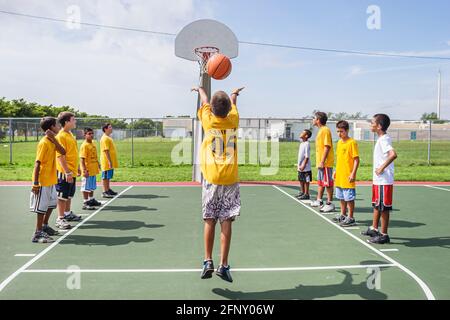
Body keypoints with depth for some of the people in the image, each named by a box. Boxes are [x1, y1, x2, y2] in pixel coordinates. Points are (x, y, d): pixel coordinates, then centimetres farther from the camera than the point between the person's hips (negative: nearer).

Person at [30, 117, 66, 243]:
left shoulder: (52, 141, 8)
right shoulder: (44, 143, -18)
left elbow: (63, 152, -3)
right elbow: (37, 163, -21)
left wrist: (53, 138, -12)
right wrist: (35, 183, -24)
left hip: (51, 180, 9)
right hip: (43, 181, -9)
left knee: (51, 204, 19)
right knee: (42, 207, -3)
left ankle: (44, 227, 34)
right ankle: (38, 234, 4)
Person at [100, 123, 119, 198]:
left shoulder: (108, 137, 15)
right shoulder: (105, 138, -15)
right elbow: (106, 151, -21)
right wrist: (109, 161, -24)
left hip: (110, 161, 10)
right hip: (107, 161, -10)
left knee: (108, 177, 16)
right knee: (105, 176, -4)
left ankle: (108, 190, 24)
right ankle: (105, 192, 1)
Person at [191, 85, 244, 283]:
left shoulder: (209, 120, 0)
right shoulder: (233, 120, 3)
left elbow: (205, 102, 23)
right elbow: (233, 103, 27)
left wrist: (199, 89, 43)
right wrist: (234, 94, 48)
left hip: (211, 178, 0)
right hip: (230, 179, 1)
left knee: (210, 221, 6)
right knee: (226, 222, 1)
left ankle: (208, 262, 3)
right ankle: (224, 266, 2)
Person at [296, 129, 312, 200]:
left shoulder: (306, 144, -14)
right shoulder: (301, 144, 14)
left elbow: (307, 156, -18)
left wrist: (304, 165, -20)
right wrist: (298, 164, 18)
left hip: (305, 167, -9)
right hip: (300, 166, 9)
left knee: (306, 180, -2)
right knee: (301, 180, 16)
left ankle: (306, 194, 4)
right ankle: (302, 192, 28)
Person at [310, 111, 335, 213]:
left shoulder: (325, 130, -15)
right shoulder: (321, 130, 15)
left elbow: (327, 147, -21)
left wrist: (322, 162, -23)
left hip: (325, 163, -10)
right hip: (320, 162, 10)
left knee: (328, 183, -3)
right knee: (320, 182, 17)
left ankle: (329, 204, 2)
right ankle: (319, 201, 28)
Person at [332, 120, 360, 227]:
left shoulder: (352, 142, -12)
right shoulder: (339, 142, 11)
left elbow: (356, 159, -14)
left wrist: (353, 173, -19)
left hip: (347, 177, -8)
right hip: (339, 176, 8)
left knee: (349, 198, -1)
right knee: (341, 197, 18)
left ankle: (351, 218, 7)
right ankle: (343, 215, 30)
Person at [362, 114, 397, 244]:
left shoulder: (384, 140, -19)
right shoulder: (381, 139, 12)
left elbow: (393, 154, -34)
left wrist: (382, 168, -27)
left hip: (384, 181, -10)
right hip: (378, 180, 10)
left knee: (383, 208, -1)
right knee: (376, 205, 21)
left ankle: (384, 235, 8)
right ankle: (374, 229, 34)